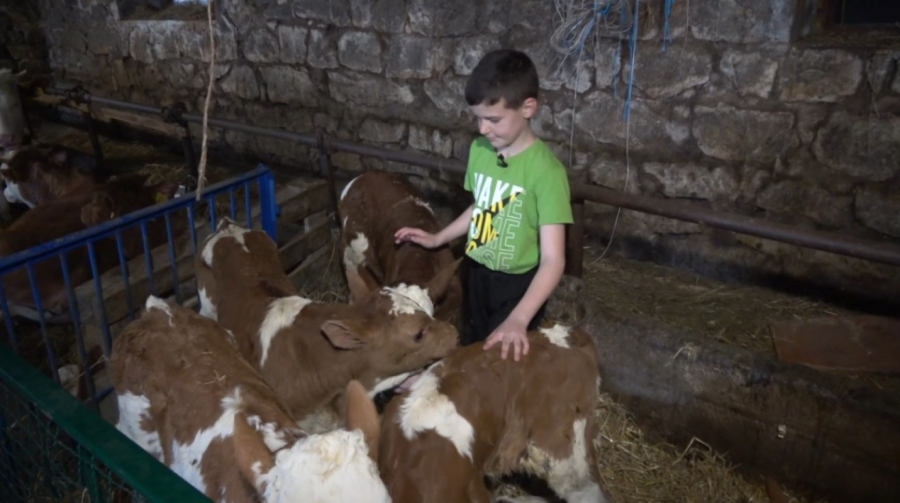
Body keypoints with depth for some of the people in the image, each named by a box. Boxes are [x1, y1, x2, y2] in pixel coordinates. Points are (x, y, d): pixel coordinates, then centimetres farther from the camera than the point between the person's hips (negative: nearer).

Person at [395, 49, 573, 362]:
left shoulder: (545, 170, -27)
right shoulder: (479, 150, -7)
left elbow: (553, 259, -30)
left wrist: (519, 319, -40)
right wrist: (438, 238, 11)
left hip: (519, 285, -6)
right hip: (478, 274, 6)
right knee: (474, 348, 25)